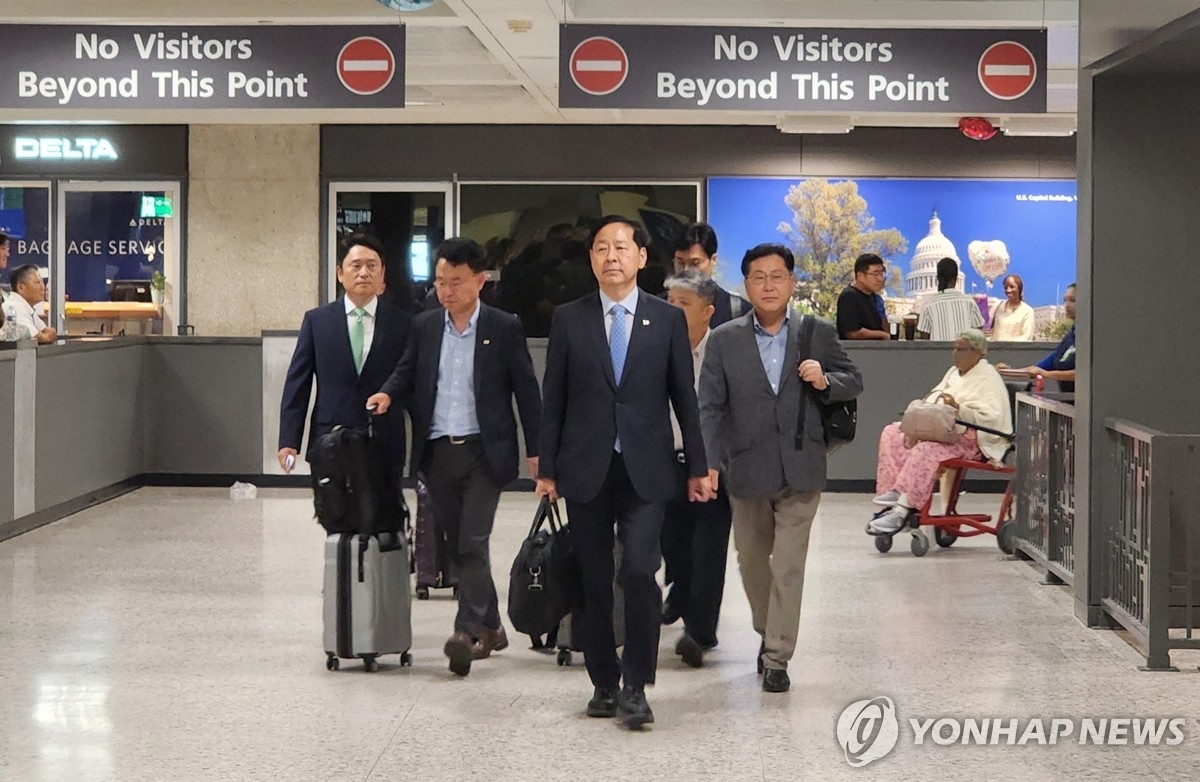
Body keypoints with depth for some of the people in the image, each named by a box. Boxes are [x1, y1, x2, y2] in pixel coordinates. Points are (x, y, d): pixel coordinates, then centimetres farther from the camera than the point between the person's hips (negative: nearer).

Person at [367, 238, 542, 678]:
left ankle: (470, 631, -16)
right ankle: (490, 626, 22)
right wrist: (389, 394, -7)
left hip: (483, 451, -4)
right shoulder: (424, 326, 8)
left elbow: (526, 391, 0)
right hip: (437, 454, 4)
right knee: (459, 546, 10)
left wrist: (536, 449, -2)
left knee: (473, 543, -13)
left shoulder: (504, 329, -2)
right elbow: (408, 372, 16)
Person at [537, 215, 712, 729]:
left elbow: (684, 395, 7)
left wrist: (698, 466, 5)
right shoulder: (568, 320, 6)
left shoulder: (668, 320, 5)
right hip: (585, 469, 1)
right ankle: (604, 683, 18)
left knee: (639, 571, -15)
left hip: (645, 470, -1)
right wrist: (547, 468, 2)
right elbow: (553, 398, 6)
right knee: (594, 582, 6)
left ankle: (635, 687, -6)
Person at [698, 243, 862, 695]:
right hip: (747, 470, 2)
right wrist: (708, 462, -14)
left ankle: (777, 658, -1)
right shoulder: (724, 340, 2)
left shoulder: (818, 334, 3)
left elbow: (853, 383, 10)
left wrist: (825, 381, -12)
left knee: (788, 567, -6)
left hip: (800, 470, -2)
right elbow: (710, 407, -2)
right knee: (753, 564, 15)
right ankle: (768, 634, 37)